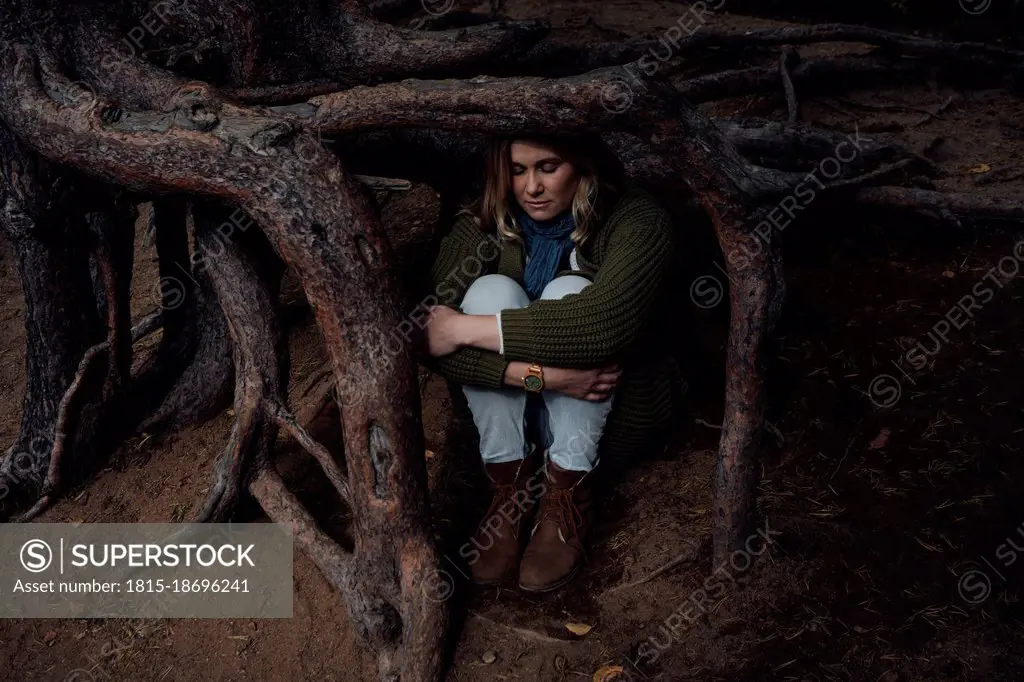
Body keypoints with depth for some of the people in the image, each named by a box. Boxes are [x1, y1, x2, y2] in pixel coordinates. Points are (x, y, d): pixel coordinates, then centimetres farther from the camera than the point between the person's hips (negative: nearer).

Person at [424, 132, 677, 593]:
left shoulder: (636, 221, -18)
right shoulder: (482, 225, -10)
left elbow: (607, 319, -39)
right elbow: (435, 340, -24)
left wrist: (466, 329, -35)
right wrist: (539, 374, -39)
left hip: (614, 413, -2)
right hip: (514, 414, 2)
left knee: (570, 292, -28)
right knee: (492, 292, -25)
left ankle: (567, 496, -23)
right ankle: (511, 487, -19)